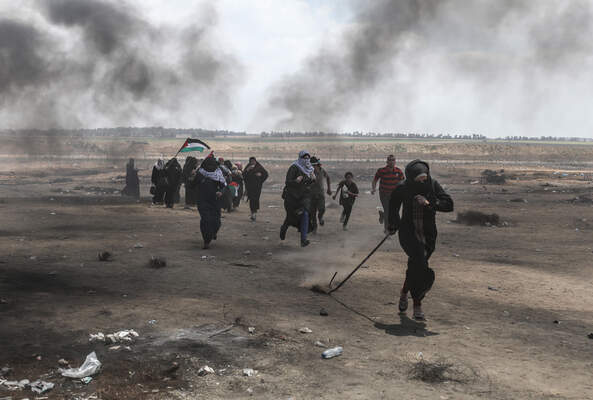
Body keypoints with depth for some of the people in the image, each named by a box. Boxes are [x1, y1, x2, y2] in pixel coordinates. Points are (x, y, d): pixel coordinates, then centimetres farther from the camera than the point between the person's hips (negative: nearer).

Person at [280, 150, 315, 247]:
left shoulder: (309, 169, 6)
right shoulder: (294, 168, -12)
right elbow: (288, 182, -16)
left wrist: (313, 179, -1)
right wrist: (296, 181, -34)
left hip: (304, 196, 4)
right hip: (293, 195, -4)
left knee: (305, 215, -13)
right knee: (291, 216, 7)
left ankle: (303, 240, -13)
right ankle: (283, 228, 41)